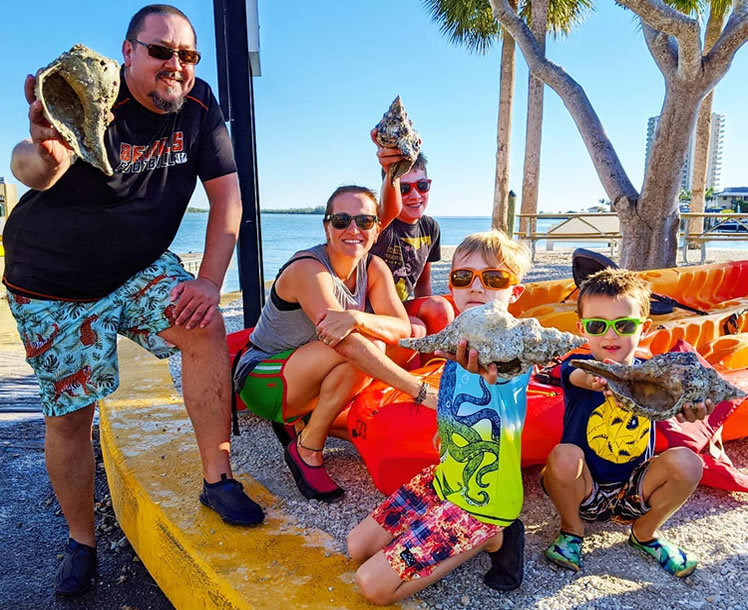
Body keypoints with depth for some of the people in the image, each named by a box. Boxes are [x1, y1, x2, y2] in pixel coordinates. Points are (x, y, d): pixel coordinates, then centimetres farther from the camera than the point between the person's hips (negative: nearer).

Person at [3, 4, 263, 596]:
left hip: (139, 269, 2)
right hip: (52, 283, -2)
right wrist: (48, 157, -61)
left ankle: (218, 479, -13)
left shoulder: (198, 105, -7)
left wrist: (209, 281, -19)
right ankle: (81, 542, 25)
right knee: (69, 413, 3)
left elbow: (227, 194, -9)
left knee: (204, 324, -27)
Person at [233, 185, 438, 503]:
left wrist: (356, 318, -41)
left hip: (303, 381, 8)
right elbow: (347, 344, -37)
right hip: (261, 378, -7)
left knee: (375, 347, -17)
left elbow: (403, 329, -19)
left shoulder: (374, 268, -5)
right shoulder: (308, 268, -26)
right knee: (354, 350, -30)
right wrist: (421, 391, -40)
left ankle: (299, 421, 3)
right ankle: (307, 451, -11)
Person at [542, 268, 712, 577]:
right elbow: (578, 376, -39)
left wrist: (691, 408, -51)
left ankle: (644, 533, 8)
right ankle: (571, 530, 1)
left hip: (634, 493, 2)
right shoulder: (577, 367, -14)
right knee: (564, 455, -32)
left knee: (686, 461, -21)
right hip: (585, 493, -2)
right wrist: (594, 379, -63)